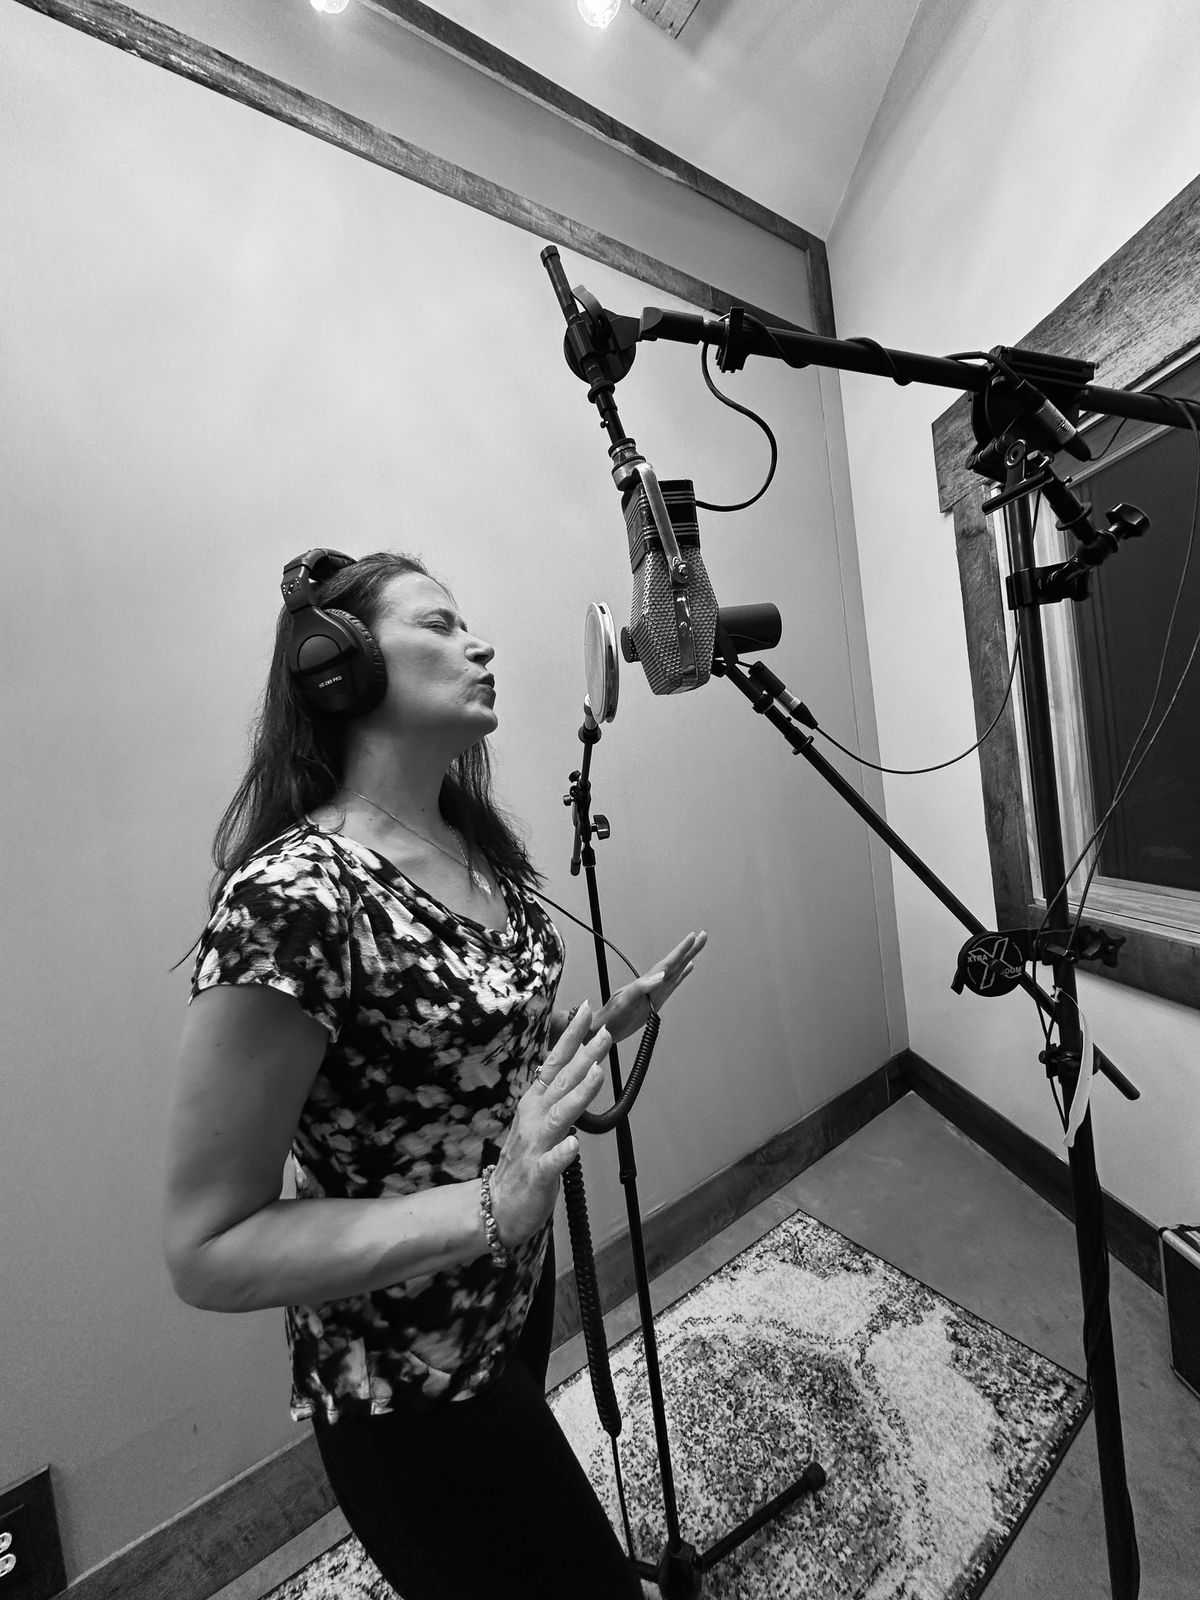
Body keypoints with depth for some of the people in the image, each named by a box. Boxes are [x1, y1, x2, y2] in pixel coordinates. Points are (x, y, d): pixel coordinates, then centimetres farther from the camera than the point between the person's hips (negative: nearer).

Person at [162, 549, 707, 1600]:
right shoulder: (292, 897, -30)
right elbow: (206, 1251, -23)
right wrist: (489, 1202, -32)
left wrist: (604, 1027, -3)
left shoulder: (475, 843, -5)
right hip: (408, 1381, -7)